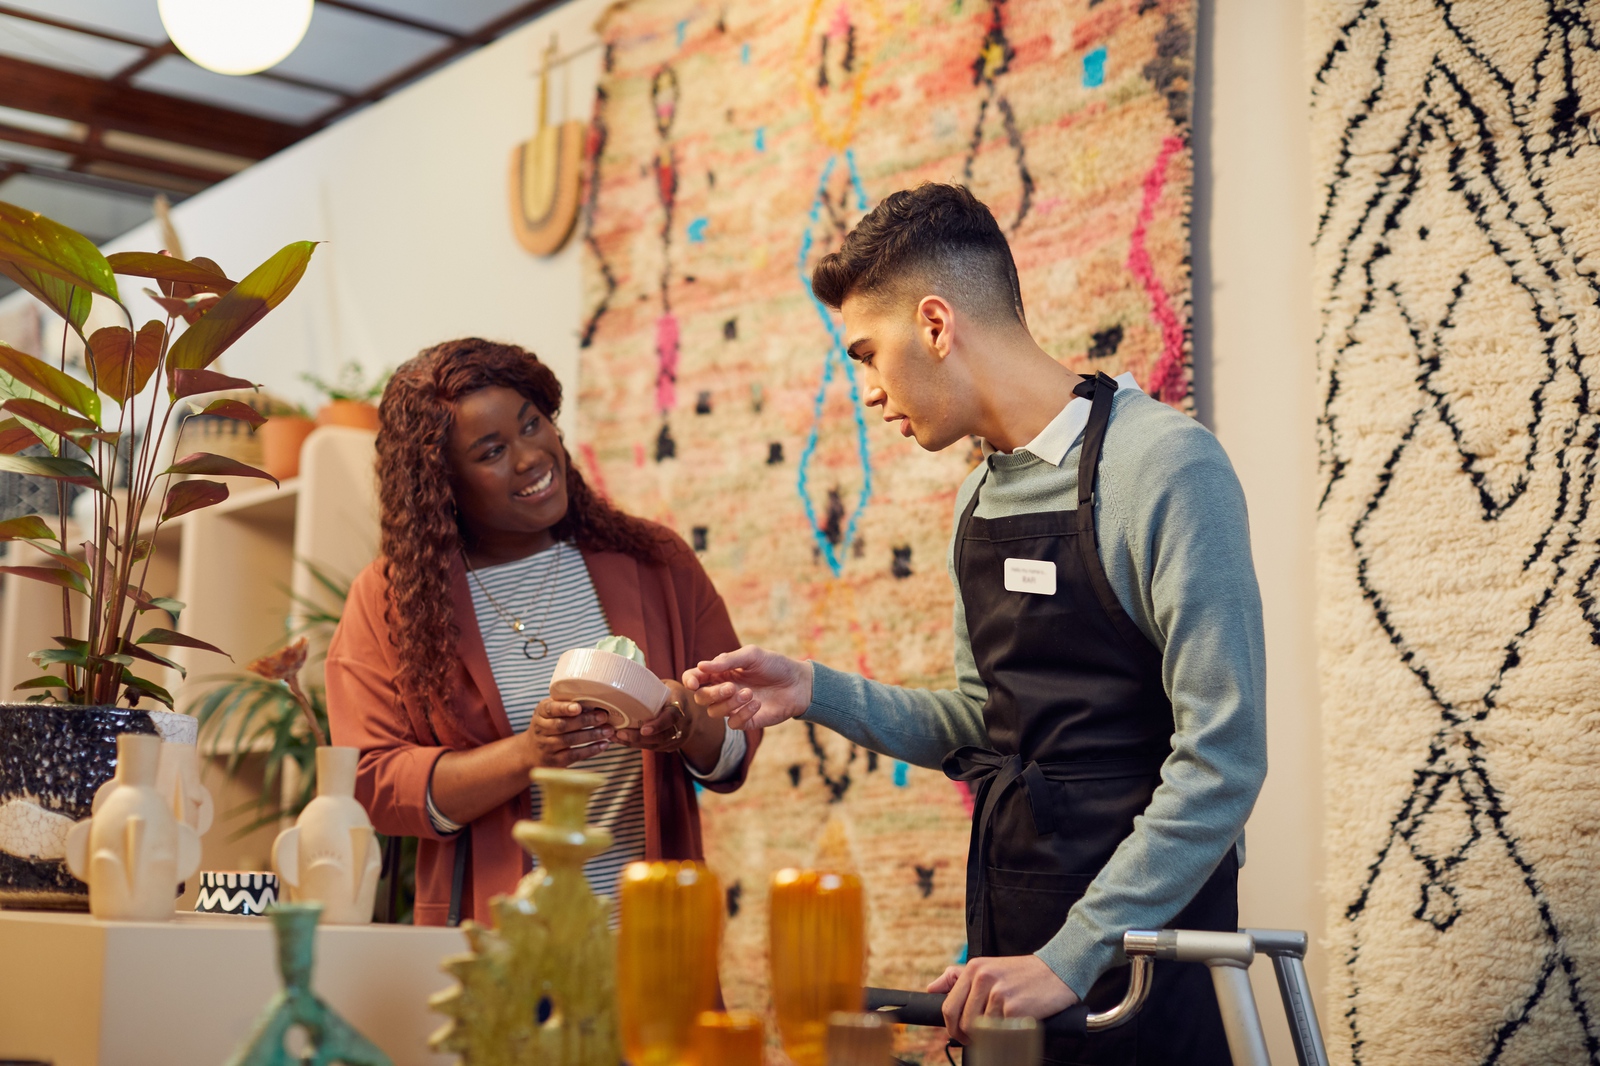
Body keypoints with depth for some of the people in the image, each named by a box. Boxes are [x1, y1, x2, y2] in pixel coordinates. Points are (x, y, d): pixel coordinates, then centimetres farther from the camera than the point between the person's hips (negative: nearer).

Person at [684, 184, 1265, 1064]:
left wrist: (1071, 955, -20)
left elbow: (1220, 758, -19)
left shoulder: (1163, 464, -15)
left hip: (1134, 945, -7)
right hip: (1011, 933, 7)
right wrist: (816, 693, 4)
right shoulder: (979, 497, 11)